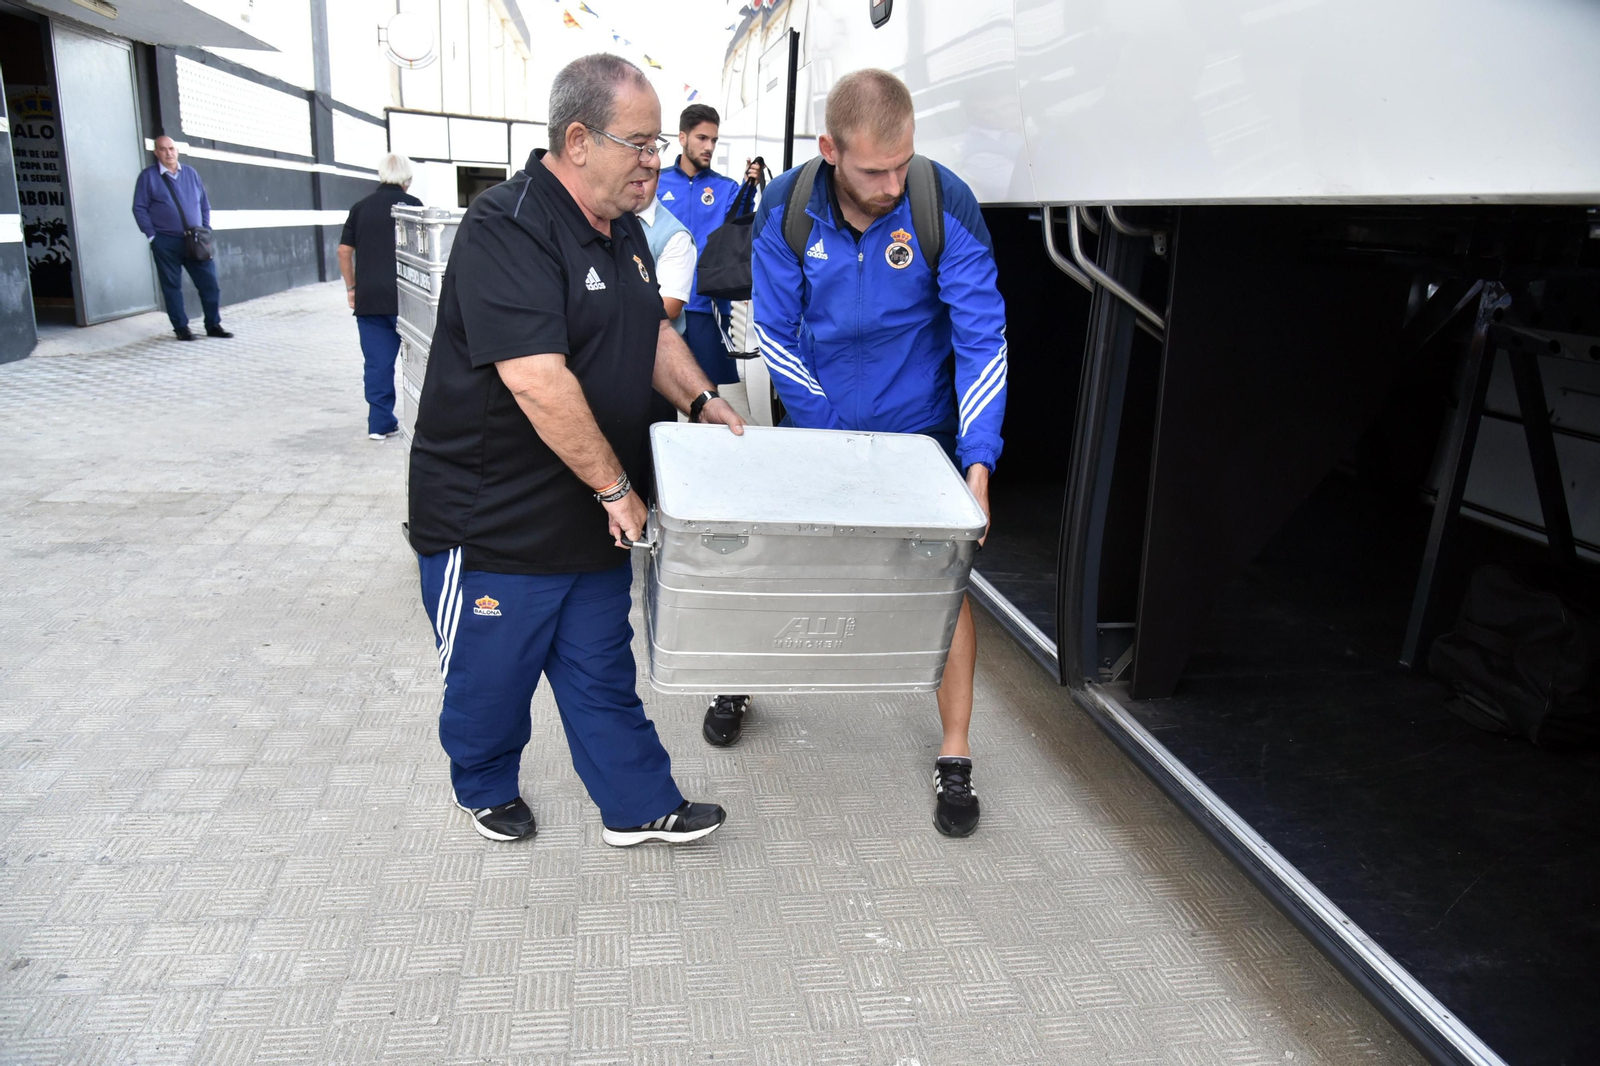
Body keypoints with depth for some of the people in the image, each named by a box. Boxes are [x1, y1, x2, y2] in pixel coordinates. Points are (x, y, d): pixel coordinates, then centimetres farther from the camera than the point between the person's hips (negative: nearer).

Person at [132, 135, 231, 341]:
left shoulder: (190, 173, 11)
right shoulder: (148, 176, 1)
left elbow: (204, 204, 15)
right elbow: (139, 208, -1)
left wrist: (205, 230, 5)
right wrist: (152, 236, -8)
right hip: (166, 242, -3)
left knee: (210, 283, -1)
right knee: (172, 286, 2)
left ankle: (213, 325, 9)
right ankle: (181, 328, 10)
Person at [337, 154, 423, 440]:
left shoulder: (361, 207, 9)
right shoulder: (412, 204, -2)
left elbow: (344, 250, 9)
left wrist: (351, 287, 17)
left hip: (369, 296, 3)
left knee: (377, 362, 6)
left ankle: (380, 423, 7)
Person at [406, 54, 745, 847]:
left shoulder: (623, 229, 8)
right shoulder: (506, 229, -22)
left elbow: (650, 330, 22)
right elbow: (539, 382, -30)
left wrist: (700, 400, 5)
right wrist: (615, 486, -22)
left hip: (590, 516, 8)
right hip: (493, 517, -7)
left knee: (602, 668, 16)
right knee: (491, 673, 14)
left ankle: (638, 807, 28)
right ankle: (487, 790, 39)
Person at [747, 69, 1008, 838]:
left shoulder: (945, 205, -21)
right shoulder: (786, 210, -15)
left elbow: (983, 340, -19)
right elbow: (775, 333, -8)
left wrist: (978, 461, -27)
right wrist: (833, 432, -12)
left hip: (922, 429, -1)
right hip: (821, 425, 2)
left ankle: (954, 759, 14)